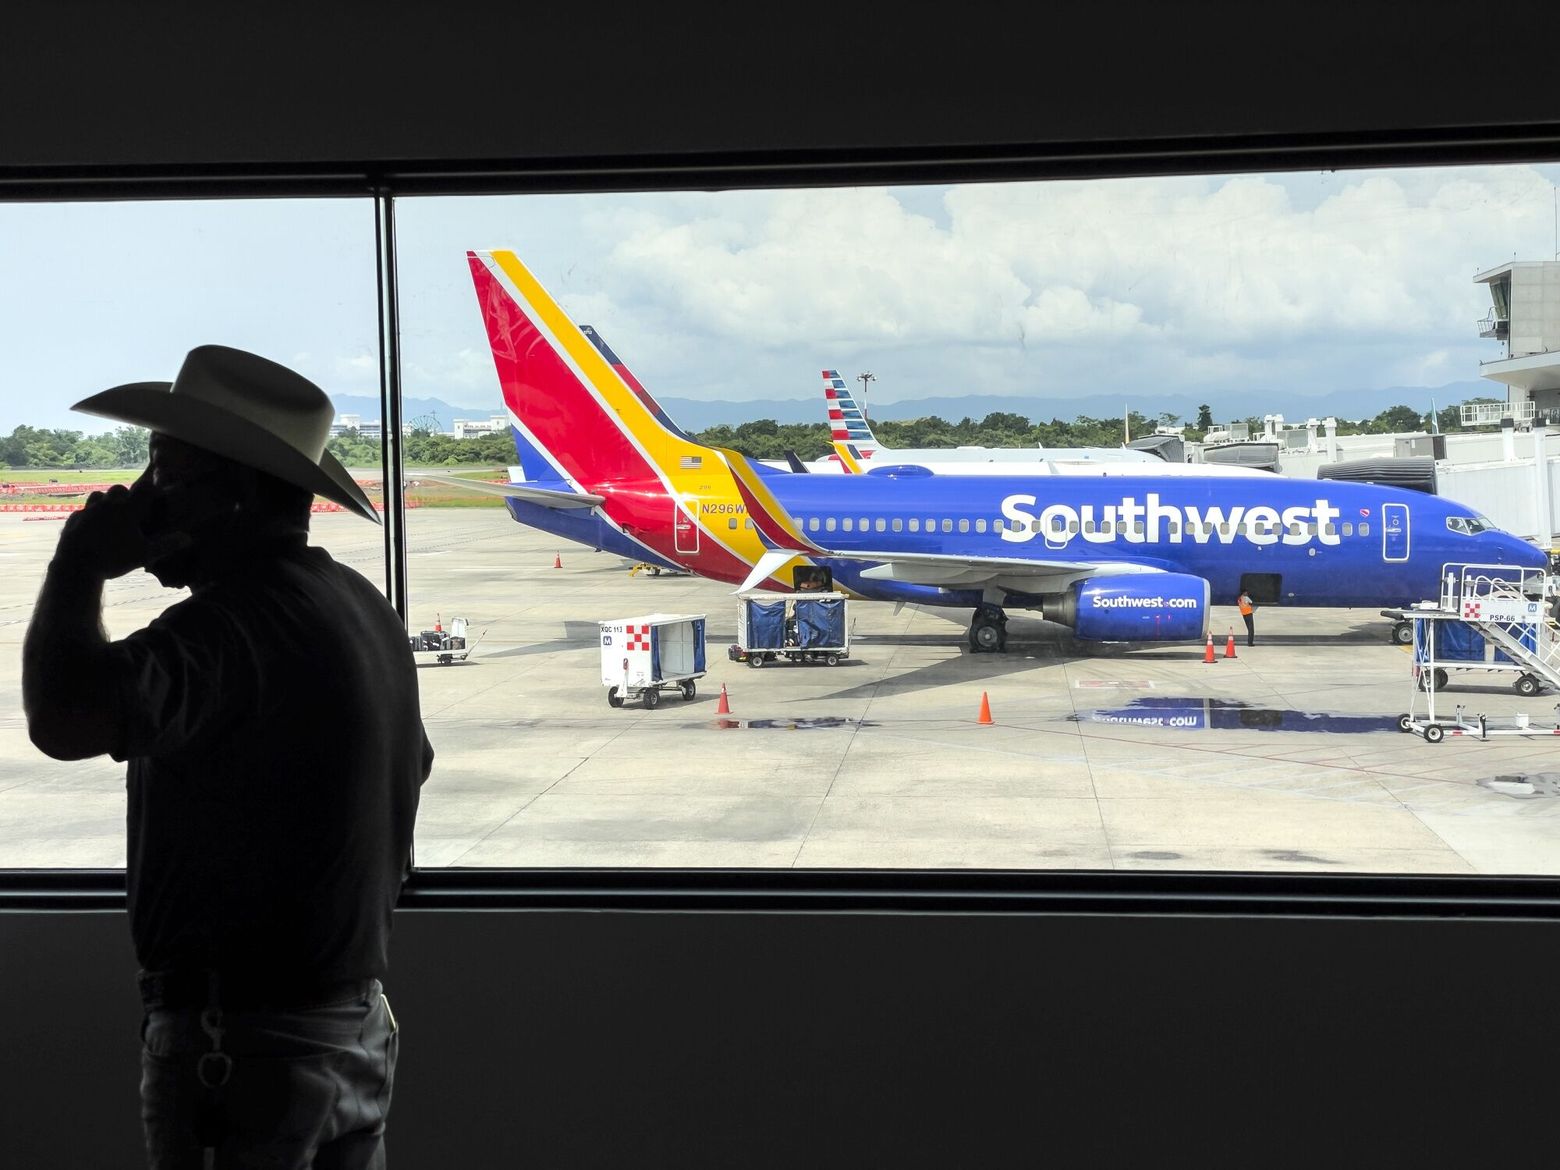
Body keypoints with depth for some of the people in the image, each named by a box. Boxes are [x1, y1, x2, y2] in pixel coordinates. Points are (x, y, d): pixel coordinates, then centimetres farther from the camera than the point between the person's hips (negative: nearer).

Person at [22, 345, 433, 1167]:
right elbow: (412, 764, 23)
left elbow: (66, 719, -38)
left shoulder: (236, 620, -22)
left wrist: (81, 564, -21)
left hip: (242, 1043, -9)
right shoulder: (364, 608, 9)